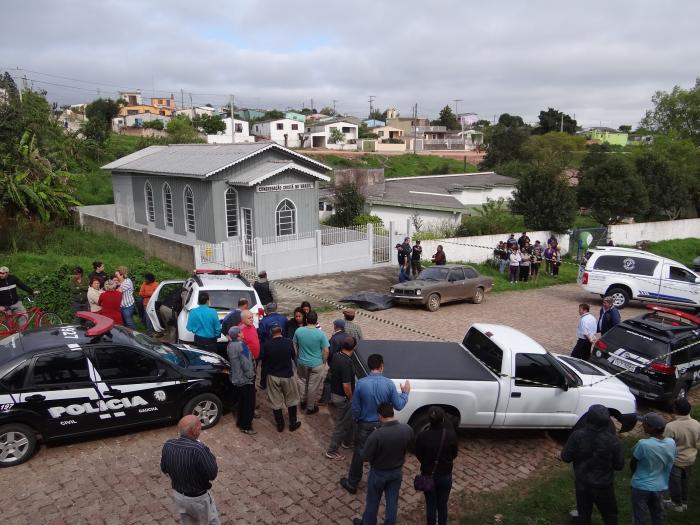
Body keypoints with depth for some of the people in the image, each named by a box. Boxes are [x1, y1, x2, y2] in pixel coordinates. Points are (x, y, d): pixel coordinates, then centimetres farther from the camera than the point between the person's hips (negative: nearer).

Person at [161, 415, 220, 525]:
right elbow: (212, 474, -23)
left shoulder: (168, 445, -15)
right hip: (199, 498, -5)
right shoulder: (199, 449, -34)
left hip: (178, 495, 5)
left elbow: (164, 469, 2)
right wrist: (211, 456, -9)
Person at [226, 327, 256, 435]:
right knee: (249, 403, 4)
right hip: (246, 379, -8)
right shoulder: (241, 345, -24)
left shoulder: (229, 345, 1)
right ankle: (246, 427, 12)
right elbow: (246, 363, -23)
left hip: (236, 378, 8)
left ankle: (240, 422, 33)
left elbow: (232, 361, 8)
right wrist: (251, 376, -14)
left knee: (241, 402, 21)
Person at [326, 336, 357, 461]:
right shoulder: (346, 363, -30)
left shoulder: (336, 356, -3)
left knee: (350, 419, 27)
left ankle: (348, 441, 44)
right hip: (343, 398, -9)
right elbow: (346, 385, -30)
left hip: (335, 393, 9)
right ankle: (332, 451, 19)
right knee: (341, 424, 7)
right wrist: (351, 398, -12)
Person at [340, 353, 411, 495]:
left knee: (359, 454, 14)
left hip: (364, 425, -1)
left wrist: (356, 420, 11)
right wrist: (405, 393, 11)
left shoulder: (361, 383, -18)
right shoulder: (389, 384, -16)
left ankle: (352, 483, 28)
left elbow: (355, 407, -9)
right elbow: (398, 406, -7)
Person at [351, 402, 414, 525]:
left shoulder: (377, 435, -35)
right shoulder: (407, 429, -19)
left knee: (373, 501, 21)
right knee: (392, 501, 22)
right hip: (397, 471, 3)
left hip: (379, 473, -3)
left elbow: (365, 457, -23)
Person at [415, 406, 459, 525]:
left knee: (430, 506, 16)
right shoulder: (451, 435, -19)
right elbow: (454, 454, -3)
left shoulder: (422, 436, -22)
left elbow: (419, 456, -6)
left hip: (428, 476, -1)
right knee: (442, 505, 20)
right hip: (446, 476, 1)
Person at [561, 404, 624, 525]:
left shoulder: (577, 436, -20)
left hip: (582, 483, 1)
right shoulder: (613, 440, -21)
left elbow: (565, 457, -11)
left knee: (583, 514, 20)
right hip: (604, 486, -1)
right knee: (610, 515, 21)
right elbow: (619, 465, -9)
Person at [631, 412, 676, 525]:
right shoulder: (671, 443, -12)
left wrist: (636, 475, 9)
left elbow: (632, 464, -12)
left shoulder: (643, 444, -28)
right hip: (660, 486, 5)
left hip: (642, 486, -5)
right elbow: (669, 464, 3)